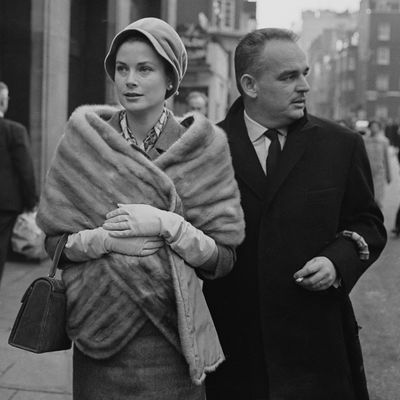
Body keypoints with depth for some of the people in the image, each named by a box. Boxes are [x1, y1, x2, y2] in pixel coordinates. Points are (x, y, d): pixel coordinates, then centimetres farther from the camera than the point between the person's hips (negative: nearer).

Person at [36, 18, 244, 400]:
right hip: (97, 328, 1)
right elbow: (53, 238, 2)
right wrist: (105, 239, -17)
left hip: (169, 336, -1)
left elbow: (223, 257, -4)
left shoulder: (202, 147, -5)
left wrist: (166, 224, -20)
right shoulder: (84, 139, -2)